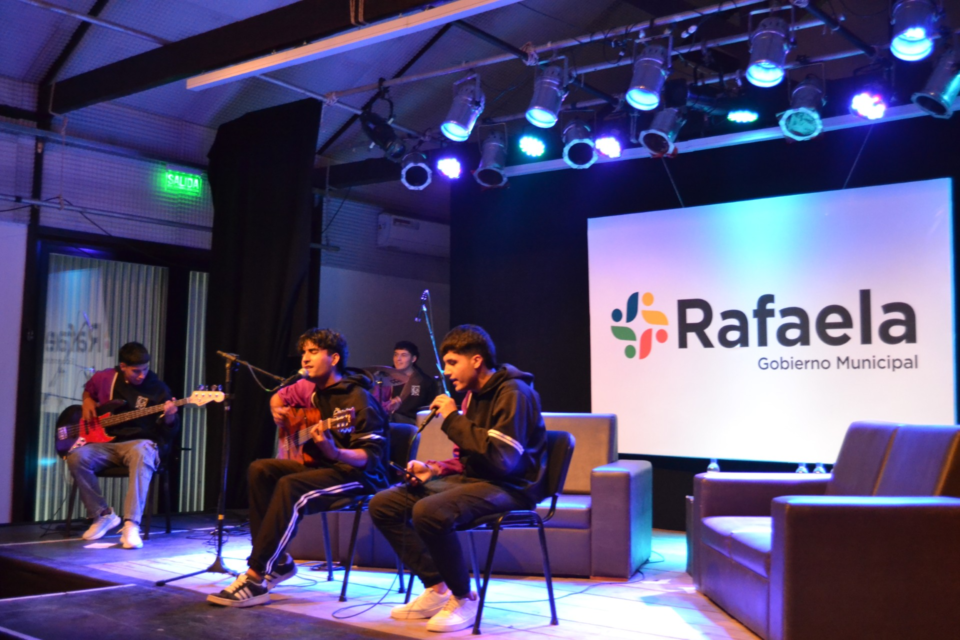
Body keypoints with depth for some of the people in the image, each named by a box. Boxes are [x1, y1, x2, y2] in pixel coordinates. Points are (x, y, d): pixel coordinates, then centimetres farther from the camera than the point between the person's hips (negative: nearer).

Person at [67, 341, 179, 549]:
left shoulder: (158, 389, -7)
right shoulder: (104, 378, 3)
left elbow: (169, 433, -6)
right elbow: (88, 390, 29)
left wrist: (169, 417, -29)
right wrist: (88, 402, 7)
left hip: (140, 443, -3)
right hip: (107, 442, 4)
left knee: (142, 454, -41)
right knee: (76, 458, -27)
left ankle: (131, 525, -44)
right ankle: (103, 515, -7)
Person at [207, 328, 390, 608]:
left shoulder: (358, 399, -19)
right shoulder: (312, 388, 7)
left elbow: (372, 456, -26)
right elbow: (279, 396, 28)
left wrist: (335, 452, -44)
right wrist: (278, 410, 5)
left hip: (357, 473, -9)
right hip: (320, 465, 9)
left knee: (290, 486, -32)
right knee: (260, 470, -6)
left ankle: (255, 579, -27)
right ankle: (277, 561, -4)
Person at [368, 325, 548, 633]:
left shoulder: (513, 393, -15)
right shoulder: (473, 394, 13)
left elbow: (501, 459, -26)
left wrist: (453, 420, -19)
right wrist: (435, 469, 3)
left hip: (510, 487, -9)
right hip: (473, 479, 10)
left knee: (428, 511, -35)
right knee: (382, 504, -1)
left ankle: (463, 599, -12)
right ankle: (436, 589, 4)